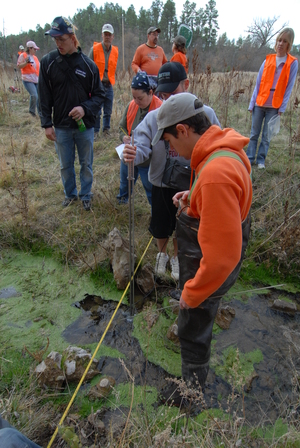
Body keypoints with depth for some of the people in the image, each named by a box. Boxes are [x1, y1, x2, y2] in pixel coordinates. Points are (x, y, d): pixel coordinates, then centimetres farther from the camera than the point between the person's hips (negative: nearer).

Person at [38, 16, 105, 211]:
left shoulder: (88, 64, -5)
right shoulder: (48, 62, -4)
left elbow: (99, 94, -1)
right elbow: (44, 96, -1)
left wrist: (85, 108, -18)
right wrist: (47, 124, -5)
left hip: (85, 125, 0)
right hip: (61, 126, 1)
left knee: (86, 164, 12)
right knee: (66, 165, 13)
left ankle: (86, 195, 30)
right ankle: (70, 194, 34)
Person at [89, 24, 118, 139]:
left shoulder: (115, 51, 10)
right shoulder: (94, 49, -3)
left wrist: (111, 81, 15)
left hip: (109, 85, 4)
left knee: (108, 111, 8)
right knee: (97, 111, -6)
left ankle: (106, 130, 22)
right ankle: (95, 132, 6)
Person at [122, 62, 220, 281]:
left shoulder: (205, 114, -11)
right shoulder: (153, 117, -11)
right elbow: (143, 147, -18)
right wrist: (133, 154, -41)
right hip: (162, 183, 1)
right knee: (160, 226, 16)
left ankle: (176, 257, 49)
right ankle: (162, 254, 49)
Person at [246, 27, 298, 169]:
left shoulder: (293, 63, 2)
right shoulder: (267, 60, 7)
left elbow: (289, 87, 1)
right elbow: (258, 84, 5)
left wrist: (282, 108, -6)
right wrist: (252, 103, -1)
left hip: (274, 106, -2)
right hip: (260, 103, 2)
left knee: (266, 136, 2)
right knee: (254, 134, 3)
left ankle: (261, 160, 12)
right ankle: (250, 159, 10)